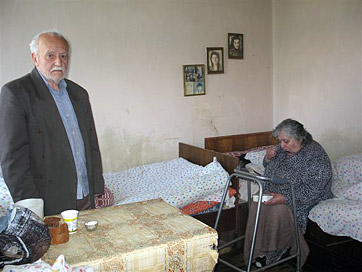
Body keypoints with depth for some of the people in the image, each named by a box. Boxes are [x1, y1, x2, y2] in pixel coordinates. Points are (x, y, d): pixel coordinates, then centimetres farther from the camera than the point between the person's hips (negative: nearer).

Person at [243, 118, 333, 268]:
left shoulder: (315, 156, -20)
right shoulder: (284, 149, 3)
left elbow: (312, 191, -25)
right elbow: (269, 169, 21)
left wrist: (284, 198, -32)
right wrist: (268, 158, -3)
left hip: (298, 199, -6)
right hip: (273, 193, 7)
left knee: (279, 210, -32)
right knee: (257, 205, -19)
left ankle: (278, 252, -10)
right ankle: (260, 250, -10)